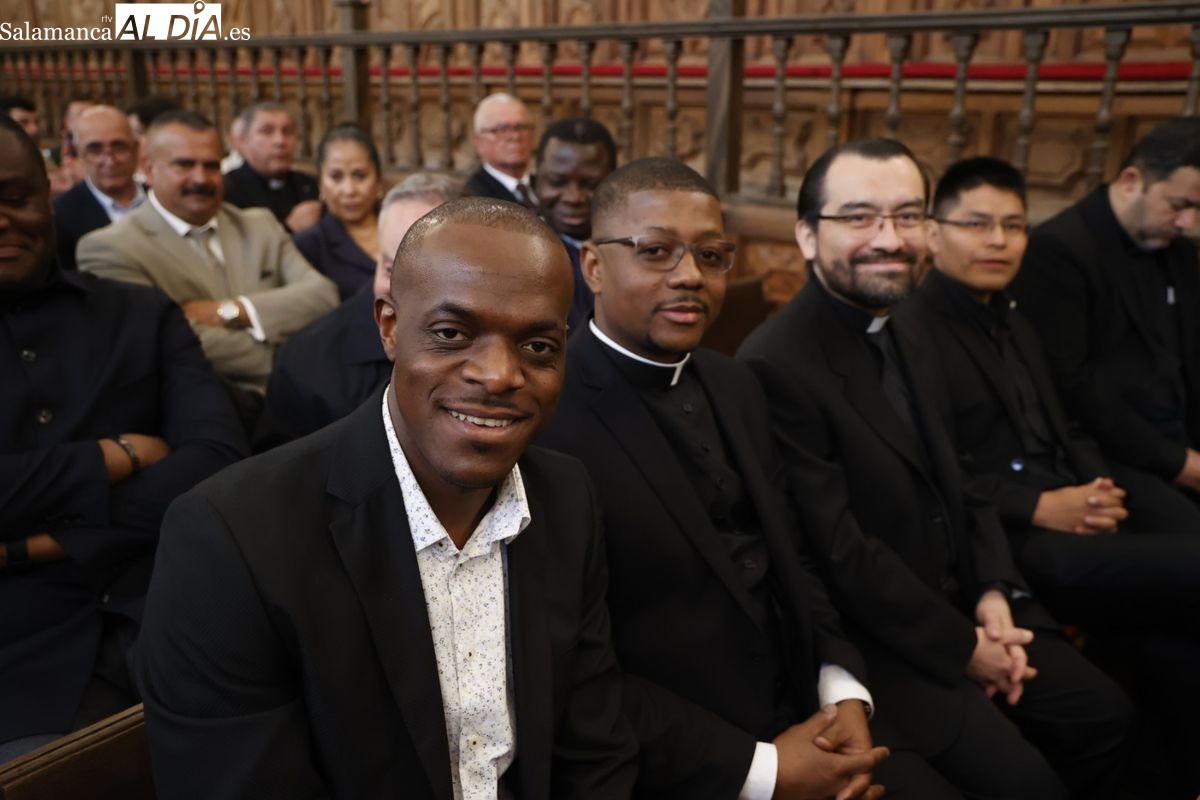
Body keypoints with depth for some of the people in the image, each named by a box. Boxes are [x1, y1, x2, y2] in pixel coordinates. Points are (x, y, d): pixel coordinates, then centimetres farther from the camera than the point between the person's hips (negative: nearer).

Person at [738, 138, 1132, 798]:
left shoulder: (908, 343, 8)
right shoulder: (775, 366, -24)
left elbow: (956, 483, 12)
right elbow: (837, 549, -24)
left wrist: (994, 592, -4)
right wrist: (960, 646, -14)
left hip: (959, 606, 9)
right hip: (873, 641, -8)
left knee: (1102, 715, 8)